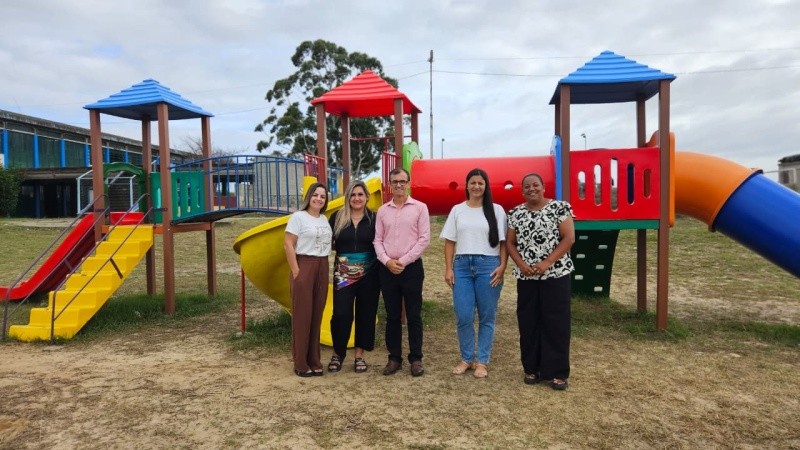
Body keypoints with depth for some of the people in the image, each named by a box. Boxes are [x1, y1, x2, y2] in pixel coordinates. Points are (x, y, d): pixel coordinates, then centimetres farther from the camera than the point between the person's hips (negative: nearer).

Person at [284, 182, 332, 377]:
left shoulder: (324, 219, 13)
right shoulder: (298, 216, -5)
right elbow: (288, 245, -10)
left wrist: (325, 269, 7)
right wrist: (296, 271, -14)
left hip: (323, 268, 6)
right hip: (304, 266, -6)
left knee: (317, 315, 9)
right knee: (302, 316, -1)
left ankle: (314, 361, 18)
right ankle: (300, 364, 9)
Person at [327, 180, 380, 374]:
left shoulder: (373, 218, 1)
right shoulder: (337, 217, 2)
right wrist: (341, 249, -7)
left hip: (368, 273, 1)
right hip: (343, 274, 0)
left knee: (366, 314, 7)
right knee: (341, 314, -5)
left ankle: (359, 355, 22)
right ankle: (337, 353, 17)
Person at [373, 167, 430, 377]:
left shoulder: (420, 207, 0)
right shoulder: (382, 210, 9)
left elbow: (424, 239, -6)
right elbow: (377, 240, 8)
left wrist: (403, 261, -11)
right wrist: (387, 261, -8)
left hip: (411, 267, -3)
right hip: (387, 268, 3)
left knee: (413, 316, 3)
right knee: (392, 316, 9)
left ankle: (416, 359, 14)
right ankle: (394, 358, 19)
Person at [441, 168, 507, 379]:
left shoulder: (496, 210, 4)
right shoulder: (457, 210, 9)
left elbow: (504, 241, 3)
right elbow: (449, 242, 8)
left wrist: (502, 266, -8)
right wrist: (448, 268, 1)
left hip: (488, 265, -1)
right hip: (462, 265, 1)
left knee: (486, 316, 4)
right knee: (463, 317, 0)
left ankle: (482, 361, 16)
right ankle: (466, 358, 18)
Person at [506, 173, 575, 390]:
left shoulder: (559, 207, -3)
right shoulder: (515, 213, 7)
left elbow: (569, 238, -8)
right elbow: (510, 243, 8)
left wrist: (547, 263, -16)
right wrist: (521, 264, -9)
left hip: (555, 274, -3)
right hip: (526, 277, 3)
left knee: (556, 322, 0)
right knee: (528, 322, 8)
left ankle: (558, 372, 11)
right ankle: (531, 368, 21)